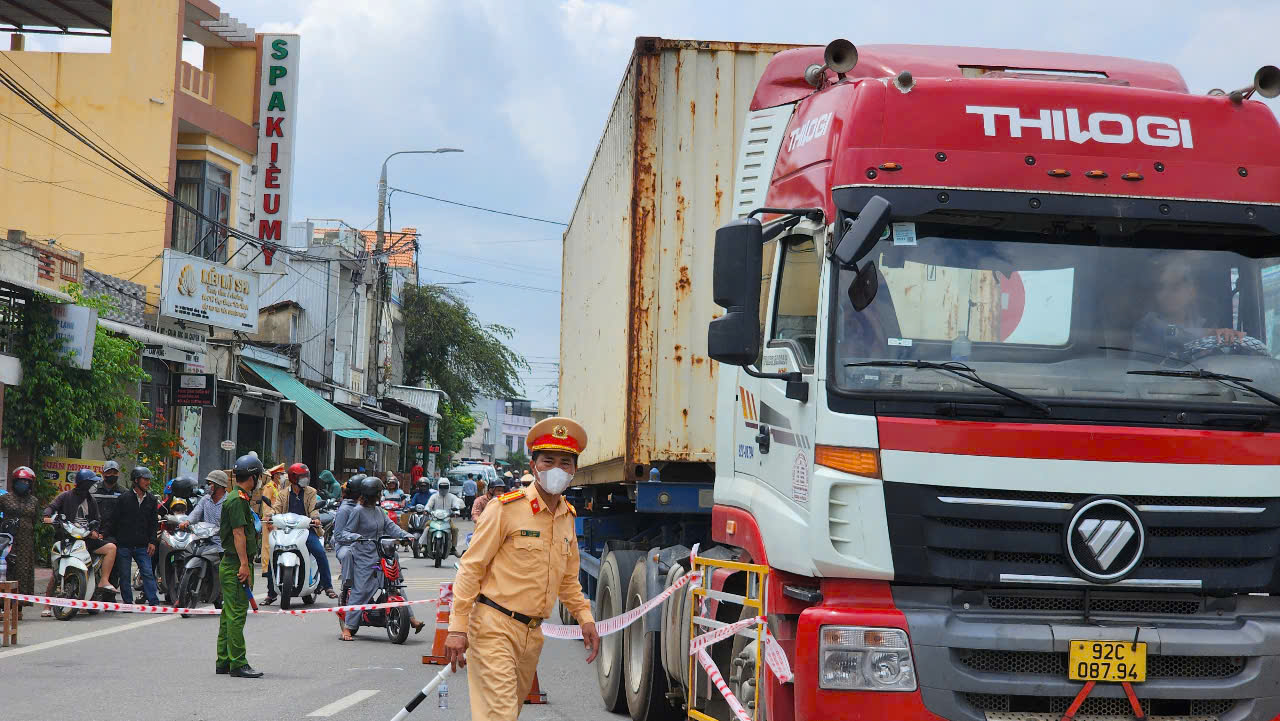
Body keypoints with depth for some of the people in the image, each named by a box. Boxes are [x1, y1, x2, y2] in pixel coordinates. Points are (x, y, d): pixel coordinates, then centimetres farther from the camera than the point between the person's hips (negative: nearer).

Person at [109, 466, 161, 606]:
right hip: (124, 545, -2)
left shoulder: (151, 500, 9)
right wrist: (114, 540, -2)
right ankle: (128, 603, 9)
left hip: (142, 546, 2)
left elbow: (153, 523, 11)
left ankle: (154, 602, -7)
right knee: (125, 575, 3)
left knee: (148, 573, -5)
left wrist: (152, 542, 2)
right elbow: (115, 521, 2)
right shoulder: (124, 499, -1)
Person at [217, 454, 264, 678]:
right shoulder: (238, 500, -14)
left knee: (229, 614, 13)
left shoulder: (238, 498, 18)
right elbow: (238, 533, -19)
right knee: (237, 614, -9)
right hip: (236, 564, -11)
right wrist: (244, 564, -21)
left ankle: (224, 662, 17)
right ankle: (238, 664, -9)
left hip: (230, 565, 11)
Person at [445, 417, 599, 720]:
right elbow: (471, 568, -10)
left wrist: (585, 618, 9)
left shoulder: (568, 518, 11)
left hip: (532, 634, 7)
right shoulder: (506, 508, -10)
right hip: (495, 627, -7)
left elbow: (568, 579, 24)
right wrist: (457, 628, -16)